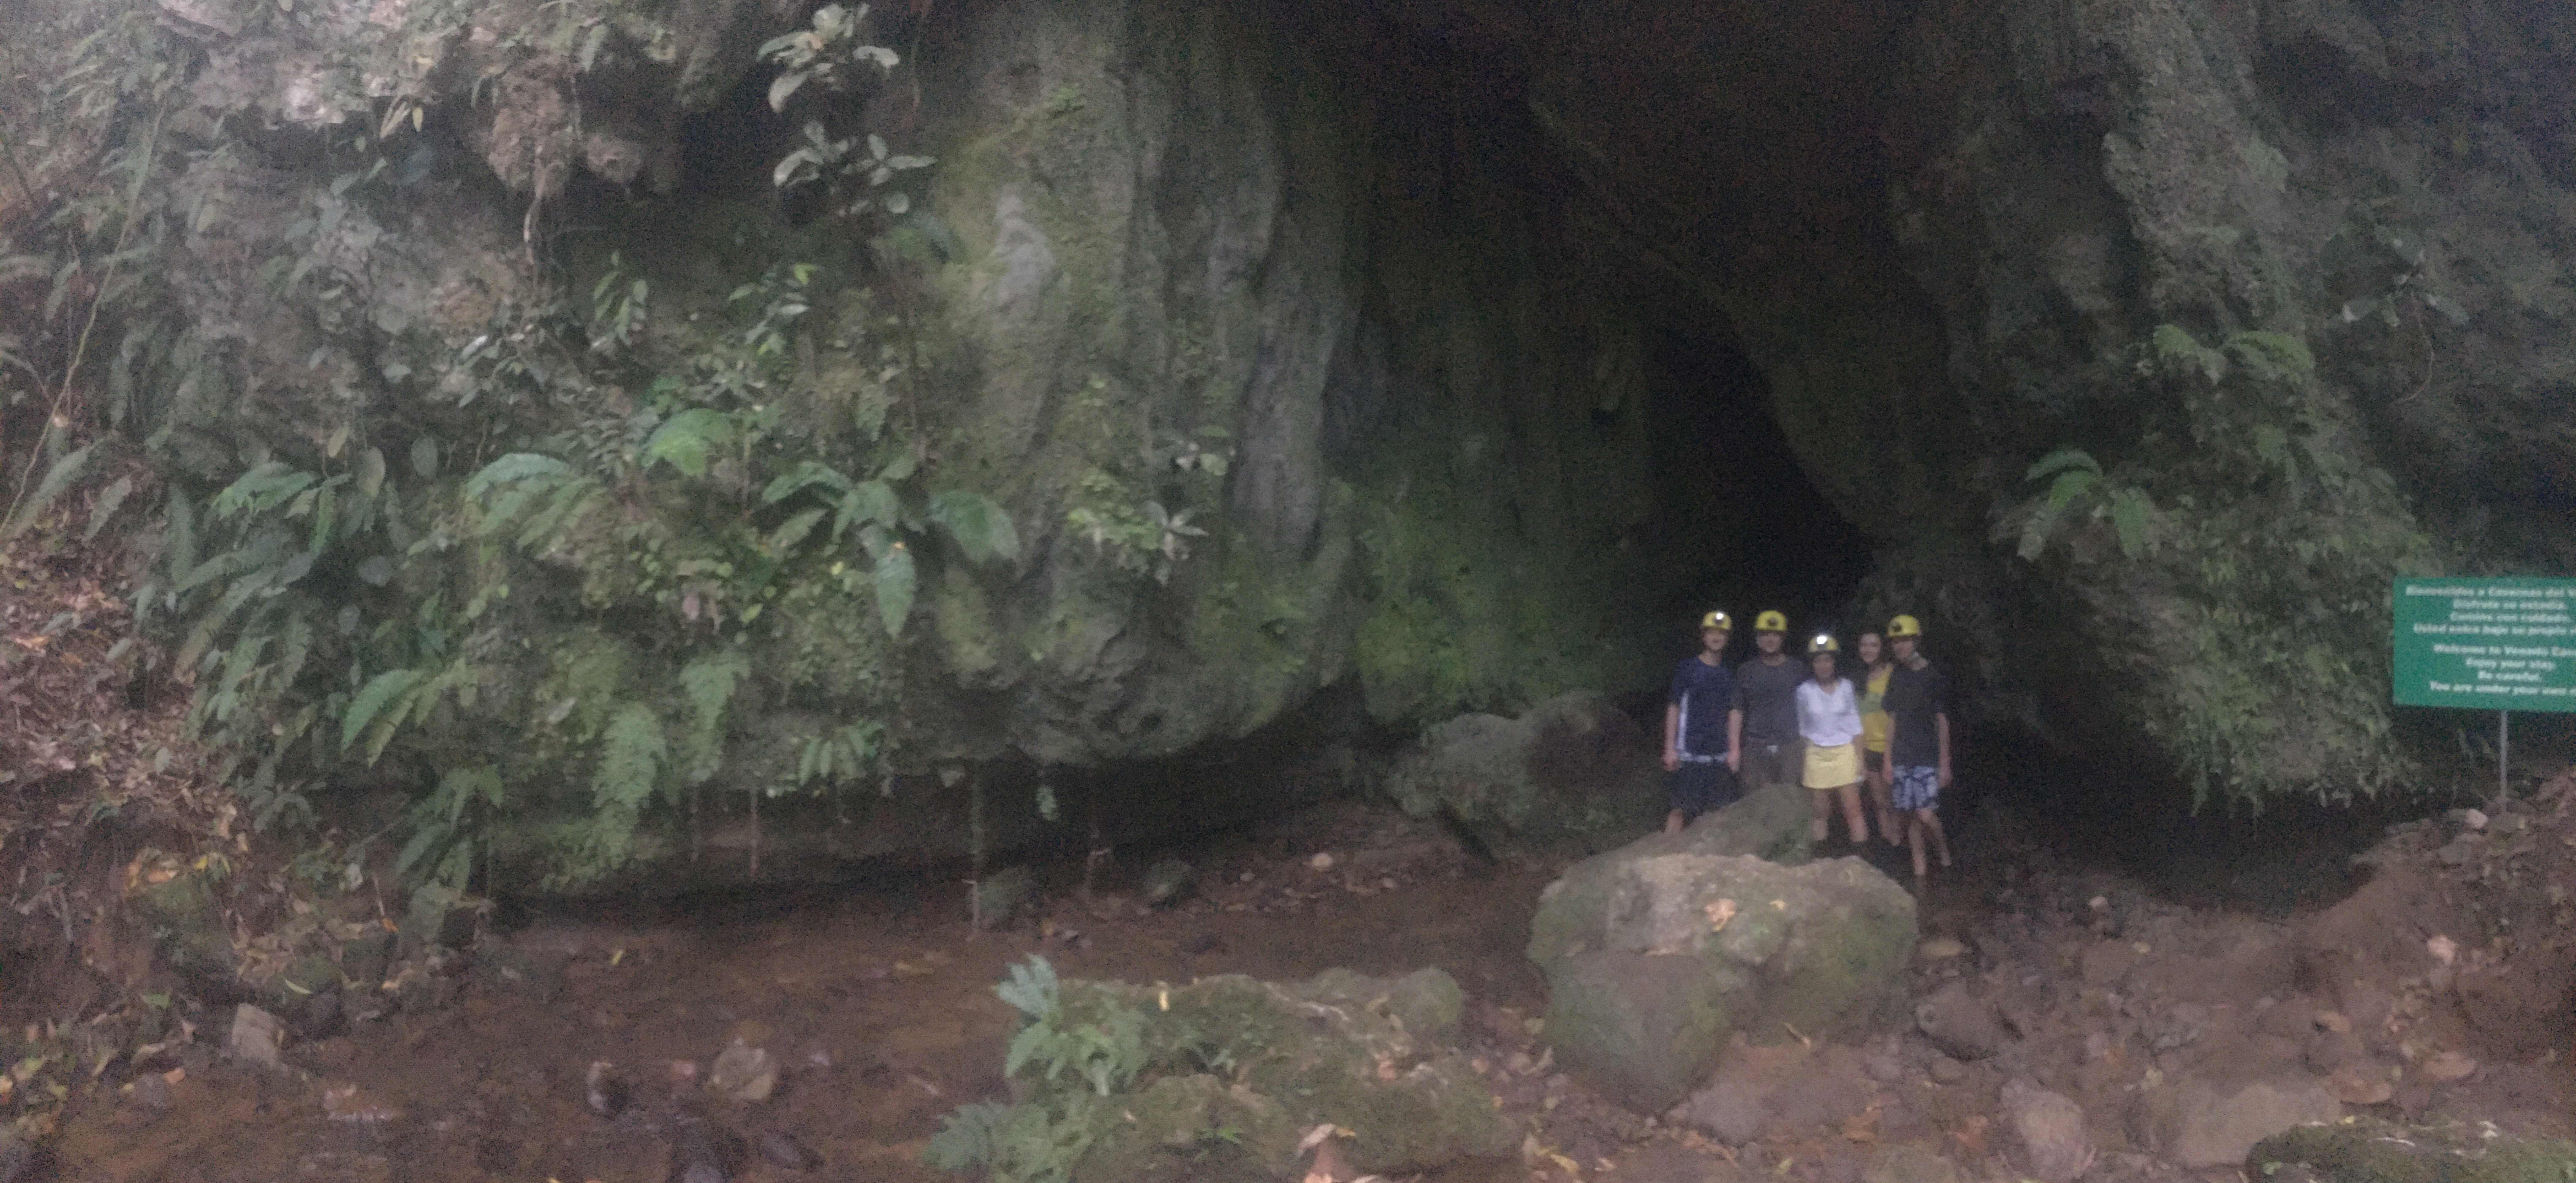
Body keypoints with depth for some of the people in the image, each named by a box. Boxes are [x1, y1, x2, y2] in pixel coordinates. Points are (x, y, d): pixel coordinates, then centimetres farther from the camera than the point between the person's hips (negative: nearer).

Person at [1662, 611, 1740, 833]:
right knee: (1682, 810, -8)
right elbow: (1673, 708, -1)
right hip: (1690, 754, -4)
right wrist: (1670, 748, -6)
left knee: (1718, 811, 2)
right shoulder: (1688, 668, 0)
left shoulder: (1729, 675, 12)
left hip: (1719, 756, 4)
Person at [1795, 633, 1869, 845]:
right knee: (1821, 814, 3)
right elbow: (1802, 730, 8)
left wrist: (1859, 759, 2)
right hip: (1817, 755, 0)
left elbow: (1855, 725, 6)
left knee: (1853, 811, -7)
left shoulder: (1846, 687, 2)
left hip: (1844, 753, 0)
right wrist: (1801, 764, 7)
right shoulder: (1805, 691, 1)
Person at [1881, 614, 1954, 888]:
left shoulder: (1934, 678, -4)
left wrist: (1945, 764, -5)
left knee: (1927, 816, -13)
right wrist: (1888, 760, 10)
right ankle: (1919, 871, 13)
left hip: (1928, 759, -4)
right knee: (1911, 816, 4)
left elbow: (1942, 723, -3)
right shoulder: (1896, 679, 8)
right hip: (1902, 760, 4)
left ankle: (1945, 853, 15)